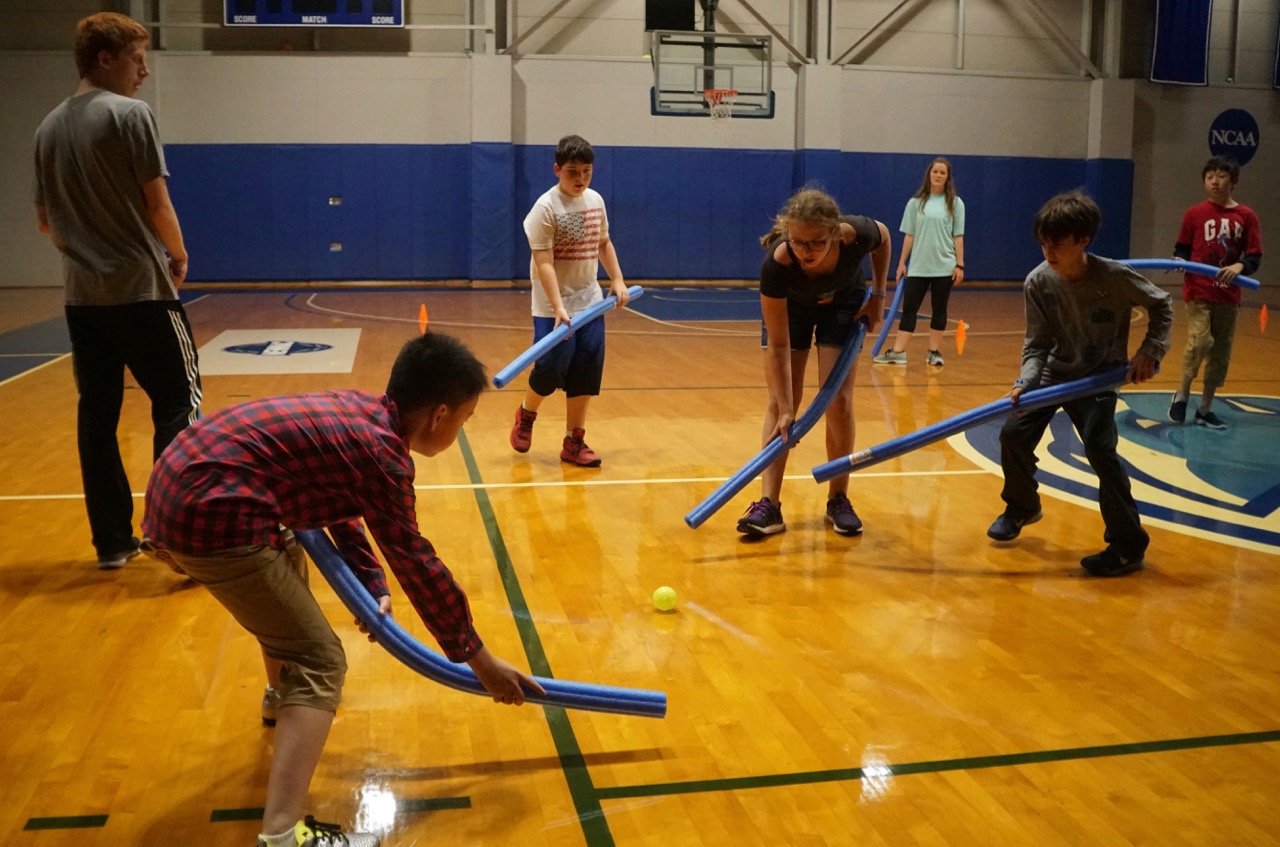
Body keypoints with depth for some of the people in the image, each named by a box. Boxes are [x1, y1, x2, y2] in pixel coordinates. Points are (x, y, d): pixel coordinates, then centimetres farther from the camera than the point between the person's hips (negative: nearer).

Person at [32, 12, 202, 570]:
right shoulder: (129, 114, -7)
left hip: (81, 294, 7)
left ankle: (112, 541, 13)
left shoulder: (49, 127, 13)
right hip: (139, 288, -7)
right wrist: (178, 256, 5)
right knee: (177, 403, -1)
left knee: (97, 414, 8)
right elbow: (157, 203, -10)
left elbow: (45, 220, 17)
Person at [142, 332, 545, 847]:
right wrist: (477, 658, 0)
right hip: (210, 514, -10)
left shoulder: (358, 412, 13)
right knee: (320, 664, -6)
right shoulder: (382, 455, -13)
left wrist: (371, 585, 14)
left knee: (287, 568, 36)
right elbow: (417, 565, -9)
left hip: (179, 484, 10)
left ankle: (283, 696, 59)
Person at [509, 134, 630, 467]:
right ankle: (526, 414, 23)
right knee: (552, 368, -8)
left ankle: (574, 442, 13)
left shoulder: (596, 201, 5)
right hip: (552, 307, -6)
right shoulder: (546, 208, -15)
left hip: (590, 302, 6)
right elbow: (544, 262, -21)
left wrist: (617, 280, 10)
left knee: (586, 373, 2)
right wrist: (558, 307, -30)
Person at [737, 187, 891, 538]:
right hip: (791, 307, -1)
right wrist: (786, 410, -33)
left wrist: (878, 295, -6)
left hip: (844, 304, 1)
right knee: (778, 401, -9)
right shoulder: (776, 264, -40)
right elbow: (778, 347, -32)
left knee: (838, 400, -8)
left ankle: (838, 500, 6)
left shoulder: (857, 235, -37)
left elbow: (883, 237, -7)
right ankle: (769, 504, -8)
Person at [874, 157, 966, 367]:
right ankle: (898, 351, -1)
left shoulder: (955, 203, 2)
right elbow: (909, 235, 6)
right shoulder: (916, 203, 4)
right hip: (918, 267, 1)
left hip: (944, 267, -1)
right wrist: (902, 263, 3)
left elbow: (958, 236, 2)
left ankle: (934, 351, 13)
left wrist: (960, 264, -3)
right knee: (909, 308, -1)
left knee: (939, 310, 6)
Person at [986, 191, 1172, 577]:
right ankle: (1022, 507, 27)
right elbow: (1037, 344, -10)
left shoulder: (1116, 276, -23)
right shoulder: (1038, 282, -16)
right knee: (1013, 434, -3)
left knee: (1100, 450, -19)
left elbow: (1161, 306, -5)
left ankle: (1128, 545, -7)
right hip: (1055, 370, 4)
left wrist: (1150, 350, -15)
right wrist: (1025, 382, -26)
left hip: (1100, 375, -4)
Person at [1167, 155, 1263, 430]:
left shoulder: (1246, 216, 0)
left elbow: (1254, 257, -1)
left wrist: (1239, 267, -21)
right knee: (1200, 341, -19)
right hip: (1198, 292, -2)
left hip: (1228, 297, 2)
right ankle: (1182, 394, 3)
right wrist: (1179, 261, -15)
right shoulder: (1194, 214, -1)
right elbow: (1182, 249, 7)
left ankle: (1205, 409, 20)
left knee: (1221, 354, 8)